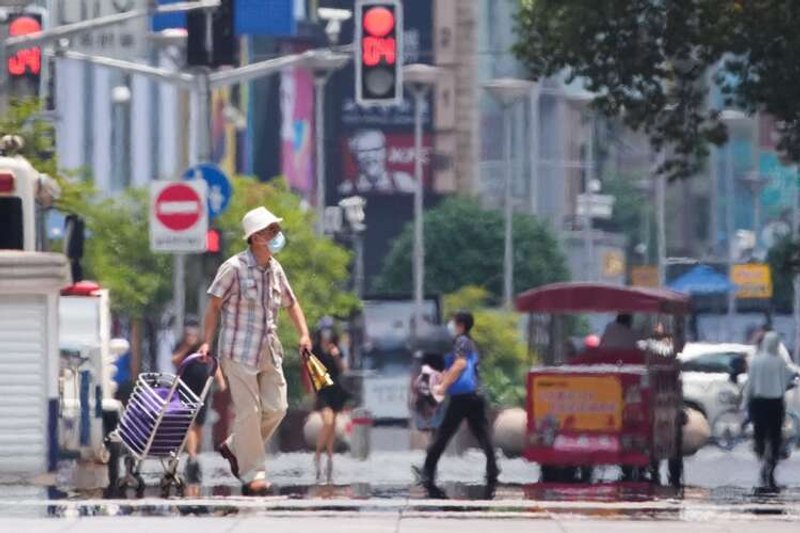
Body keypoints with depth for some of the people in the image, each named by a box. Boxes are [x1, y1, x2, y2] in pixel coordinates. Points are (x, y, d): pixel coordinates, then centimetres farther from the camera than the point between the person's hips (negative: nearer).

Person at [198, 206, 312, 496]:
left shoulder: (275, 270, 8)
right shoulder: (234, 268, -12)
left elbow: (291, 303, 21)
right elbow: (214, 305, -6)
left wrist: (303, 334, 10)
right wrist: (207, 342, -11)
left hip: (268, 350, 7)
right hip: (239, 350, -7)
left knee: (276, 408, 5)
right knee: (249, 411, -6)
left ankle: (234, 448, 25)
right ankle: (251, 474, 0)